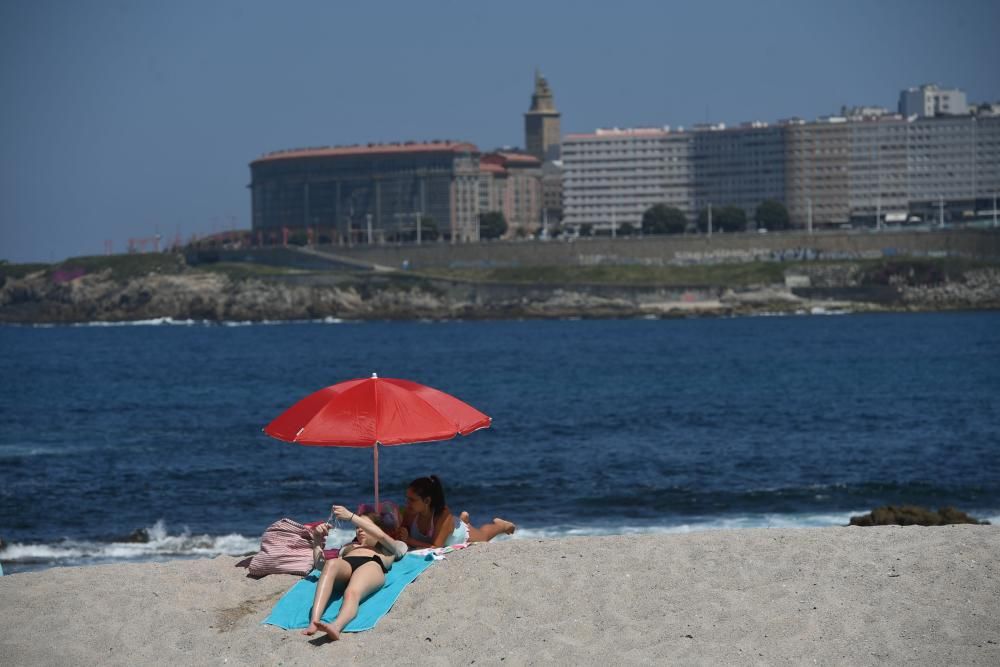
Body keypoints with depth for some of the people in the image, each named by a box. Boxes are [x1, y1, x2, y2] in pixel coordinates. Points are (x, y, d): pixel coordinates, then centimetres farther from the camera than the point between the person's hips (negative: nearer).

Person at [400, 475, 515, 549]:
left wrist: (409, 540, -61)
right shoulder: (409, 512, -38)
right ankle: (463, 519, 67)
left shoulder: (444, 515, -49)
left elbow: (436, 547, -51)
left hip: (462, 533, -3)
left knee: (483, 535, 32)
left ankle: (501, 525, 62)